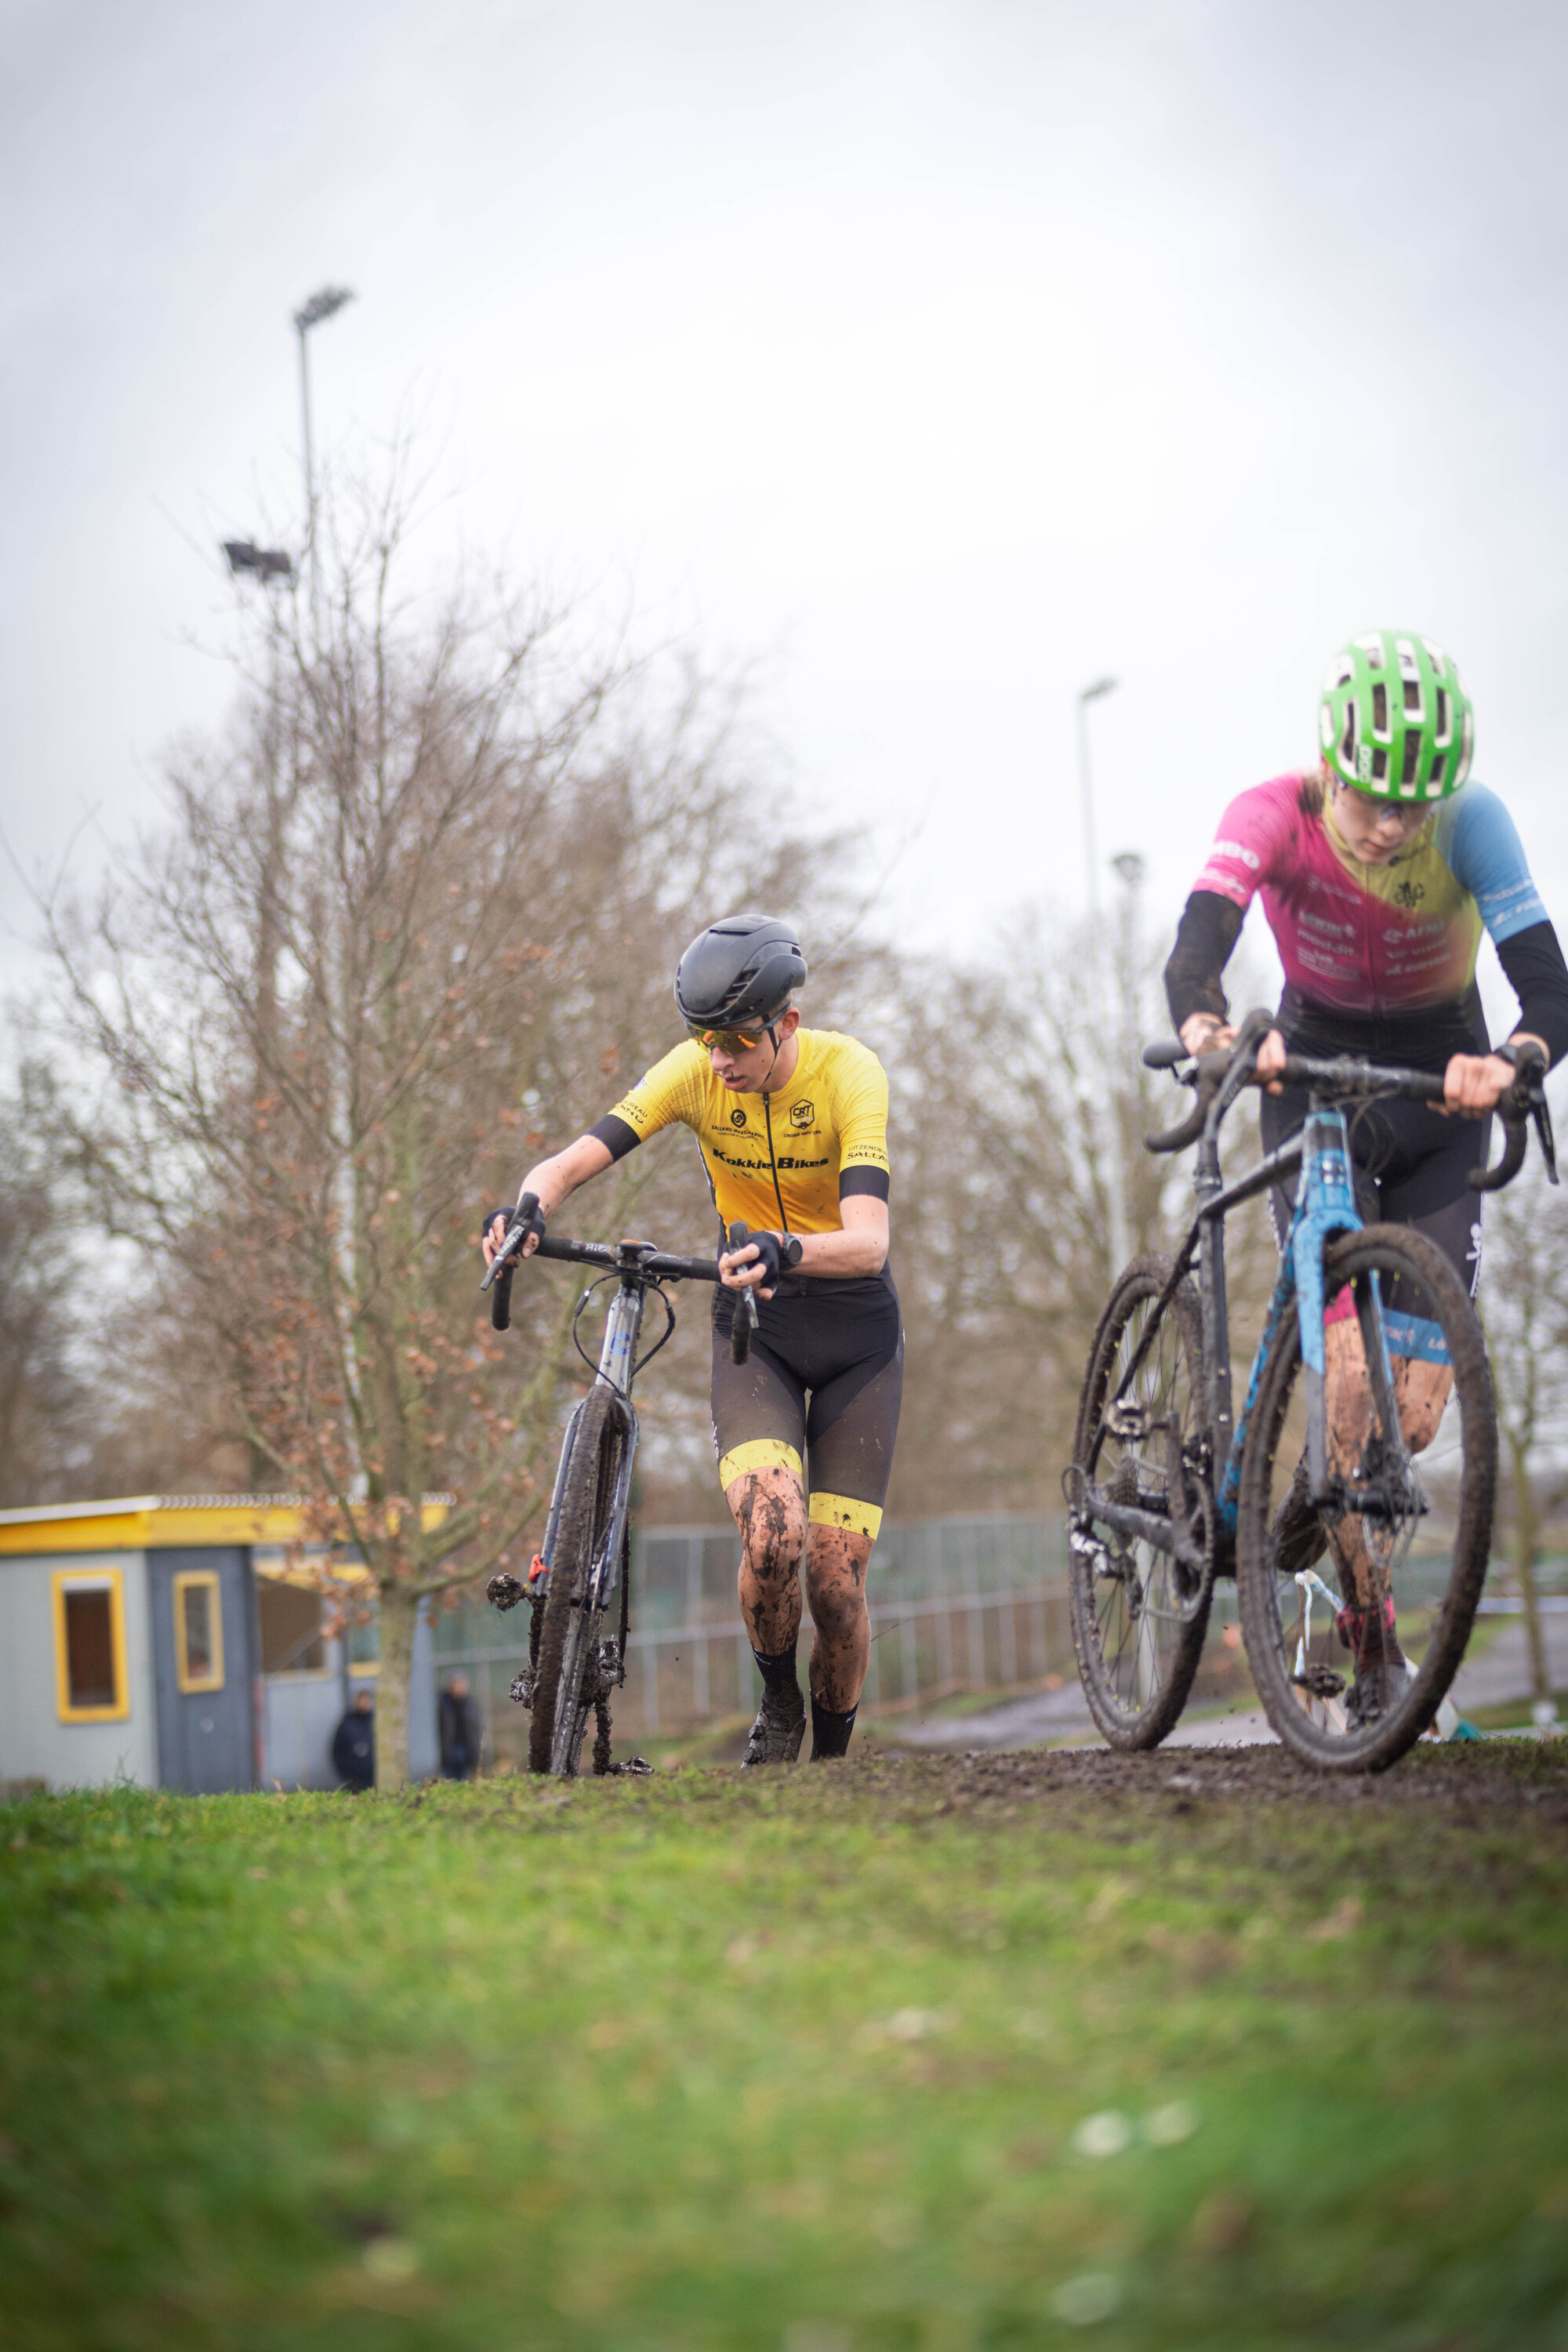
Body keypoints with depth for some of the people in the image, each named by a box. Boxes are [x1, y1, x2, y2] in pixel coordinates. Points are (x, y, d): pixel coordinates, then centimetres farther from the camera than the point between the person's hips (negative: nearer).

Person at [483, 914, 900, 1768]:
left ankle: (833, 1753, 20)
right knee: (772, 1534, -24)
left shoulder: (848, 1072, -22)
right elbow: (572, 1160, -22)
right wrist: (526, 1209, -45)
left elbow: (868, 1242, -35)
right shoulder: (694, 1072, -14)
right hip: (753, 1325, 1)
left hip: (855, 1333, -1)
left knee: (836, 1578, -6)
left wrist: (784, 1251, -55)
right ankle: (777, 1701, 6)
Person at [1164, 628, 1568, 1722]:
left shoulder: (1471, 824, -23)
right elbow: (1196, 951, -38)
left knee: (1416, 1409, -4)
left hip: (1436, 1098, 1)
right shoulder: (1273, 817, -23)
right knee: (1355, 1374, -18)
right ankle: (1373, 1639, -5)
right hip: (1317, 1085, -1)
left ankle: (1317, 1496, 30)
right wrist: (1207, 1032, -61)